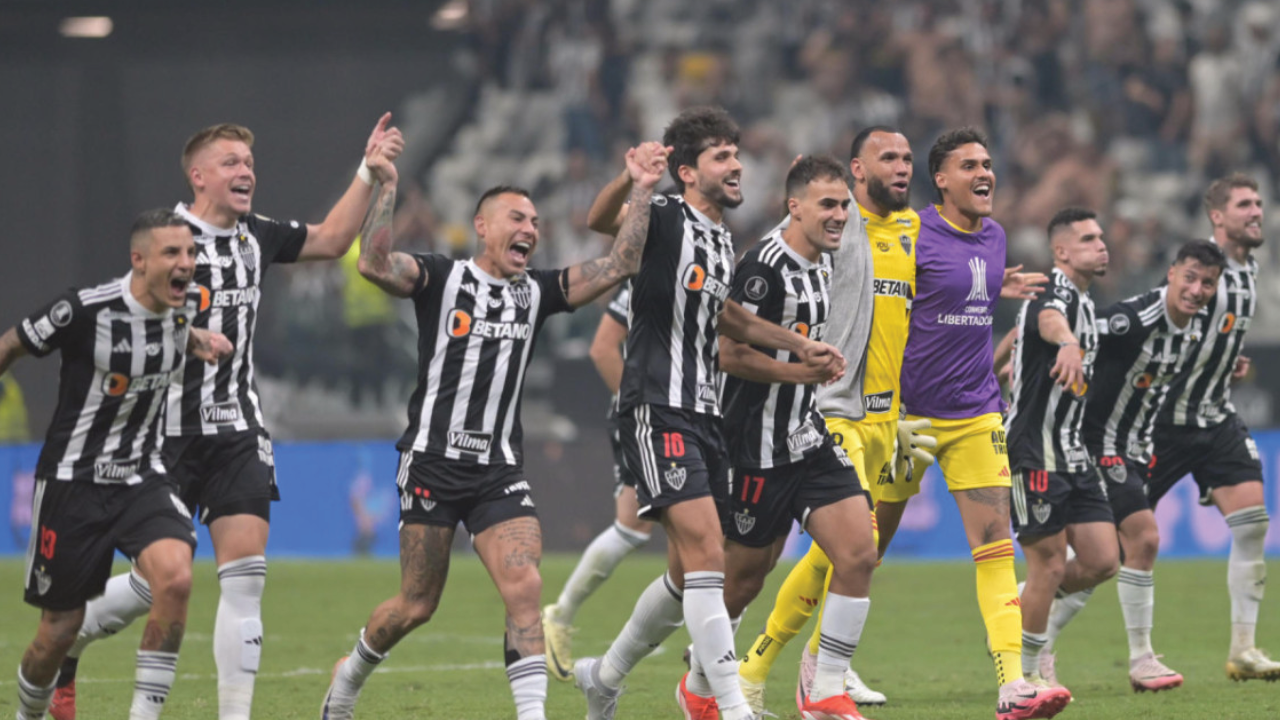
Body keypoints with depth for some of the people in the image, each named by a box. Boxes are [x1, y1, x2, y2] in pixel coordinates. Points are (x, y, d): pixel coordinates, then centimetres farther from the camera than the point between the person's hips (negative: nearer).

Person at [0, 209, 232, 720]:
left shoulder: (182, 309, -1)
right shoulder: (84, 311, -19)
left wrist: (198, 343, 7)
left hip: (141, 481, 4)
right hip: (73, 481, -4)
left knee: (176, 578, -25)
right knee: (60, 630, 2)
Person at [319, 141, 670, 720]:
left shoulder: (537, 292, 9)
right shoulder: (441, 278, -4)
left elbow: (617, 266, 3)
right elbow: (374, 264, -22)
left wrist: (643, 192, -5)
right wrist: (386, 185, -29)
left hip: (499, 471, 4)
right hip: (433, 461, -4)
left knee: (524, 586, -15)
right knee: (417, 605, 4)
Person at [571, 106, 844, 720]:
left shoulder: (721, 241, 18)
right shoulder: (664, 217, -8)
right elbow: (604, 221, -27)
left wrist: (799, 345, 31)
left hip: (704, 414, 9)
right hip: (658, 410, -9)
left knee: (690, 575, 13)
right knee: (706, 552, -18)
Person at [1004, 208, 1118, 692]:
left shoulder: (1085, 303, 16)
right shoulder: (1057, 292, -15)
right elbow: (1049, 320, -42)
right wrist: (1067, 343, -63)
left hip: (1072, 453, 9)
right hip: (1035, 452, -9)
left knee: (1102, 562, 2)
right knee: (1049, 565, -6)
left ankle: (1020, 614, 21)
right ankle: (1025, 673, 7)